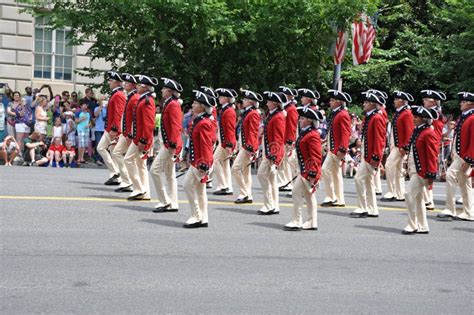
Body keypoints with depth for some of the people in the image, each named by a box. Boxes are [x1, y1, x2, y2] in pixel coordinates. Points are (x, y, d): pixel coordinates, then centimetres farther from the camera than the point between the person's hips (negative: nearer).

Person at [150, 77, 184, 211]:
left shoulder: (173, 105, -15)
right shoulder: (169, 103, 15)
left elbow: (176, 126, -21)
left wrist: (172, 145, -23)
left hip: (170, 144, -10)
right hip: (169, 143, 10)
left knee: (155, 170, -8)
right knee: (170, 173, 12)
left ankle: (164, 201, -4)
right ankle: (172, 204, 16)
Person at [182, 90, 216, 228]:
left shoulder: (203, 124, -18)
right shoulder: (199, 121, 13)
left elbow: (206, 145, -22)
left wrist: (204, 164, -23)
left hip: (200, 162, -10)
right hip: (197, 161, 10)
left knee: (188, 185, -7)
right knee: (200, 189, 12)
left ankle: (196, 217, -1)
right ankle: (203, 219, 18)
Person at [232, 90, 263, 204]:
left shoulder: (253, 114, -13)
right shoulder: (246, 113, 15)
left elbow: (253, 133, -19)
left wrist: (251, 148, -22)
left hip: (248, 147, -10)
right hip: (244, 146, 10)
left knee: (235, 168, -11)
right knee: (245, 170, 12)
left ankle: (244, 194, -7)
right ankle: (248, 196, 16)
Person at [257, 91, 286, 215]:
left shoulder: (278, 117, -16)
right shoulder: (271, 114, 13)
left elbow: (278, 138, -20)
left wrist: (273, 156, -22)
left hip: (273, 153, -10)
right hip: (269, 152, 10)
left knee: (262, 175, -9)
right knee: (271, 178, 12)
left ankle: (269, 206, -4)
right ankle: (274, 207, 18)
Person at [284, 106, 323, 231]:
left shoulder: (312, 135, -17)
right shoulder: (304, 133, 13)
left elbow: (316, 157, -20)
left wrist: (312, 174, -22)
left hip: (308, 171, -10)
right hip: (304, 170, 10)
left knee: (297, 193, -8)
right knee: (309, 196, 13)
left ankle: (296, 222, -2)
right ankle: (312, 223, 20)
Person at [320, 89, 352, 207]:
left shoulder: (343, 115, -14)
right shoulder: (334, 114, 14)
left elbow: (346, 134, -20)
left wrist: (342, 149, -24)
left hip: (337, 149, -10)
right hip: (332, 148, 10)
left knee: (325, 170, -12)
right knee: (336, 174, 13)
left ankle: (331, 197, -6)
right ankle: (339, 200, 19)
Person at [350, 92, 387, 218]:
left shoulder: (377, 118, -15)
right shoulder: (369, 117, 14)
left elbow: (379, 139, -20)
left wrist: (375, 157, -22)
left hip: (371, 156, -10)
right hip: (366, 155, 10)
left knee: (359, 179, -11)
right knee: (368, 181, 13)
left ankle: (363, 209, -6)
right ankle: (372, 210, 19)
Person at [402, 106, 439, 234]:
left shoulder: (429, 134, -15)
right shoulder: (417, 131, 13)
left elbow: (432, 156, -17)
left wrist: (431, 175, -19)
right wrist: (409, 169, 19)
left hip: (421, 172, -10)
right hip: (414, 170, 10)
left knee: (409, 195, -12)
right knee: (418, 198, 14)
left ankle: (412, 226, -3)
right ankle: (423, 227, 22)